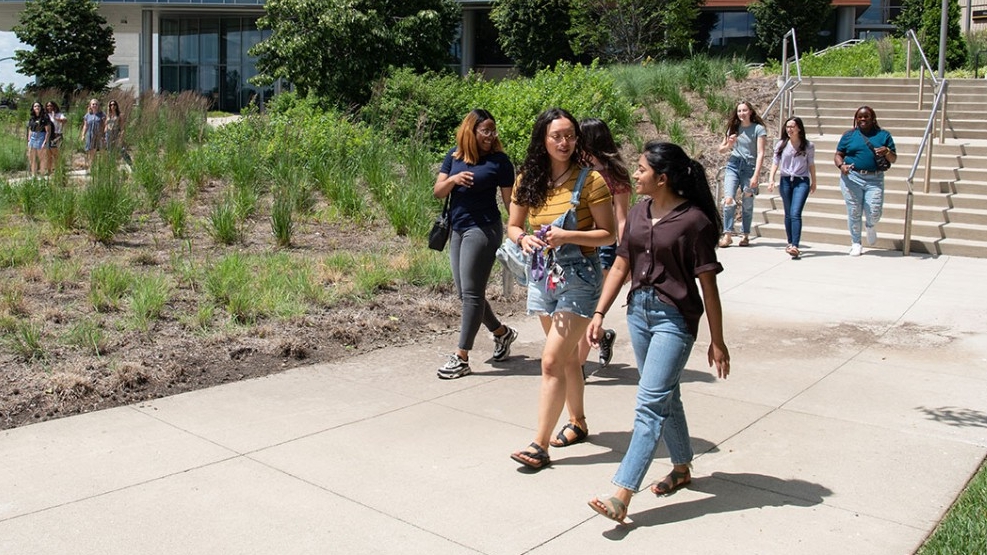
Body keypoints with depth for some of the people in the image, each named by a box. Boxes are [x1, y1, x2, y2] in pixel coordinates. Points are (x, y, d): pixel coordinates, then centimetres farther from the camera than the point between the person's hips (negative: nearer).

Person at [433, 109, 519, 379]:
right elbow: (438, 192, 8)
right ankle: (502, 332, 34)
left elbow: (510, 200, -6)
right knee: (464, 292, 13)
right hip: (457, 229, 7)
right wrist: (452, 179, -13)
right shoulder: (454, 156, 8)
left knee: (471, 292, -6)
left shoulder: (499, 161, -6)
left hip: (483, 230, -7)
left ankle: (462, 357, -1)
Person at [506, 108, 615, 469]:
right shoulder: (528, 181, 2)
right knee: (568, 357, 19)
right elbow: (513, 226, 10)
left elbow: (609, 234, -11)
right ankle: (577, 423, 37)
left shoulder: (590, 180, -11)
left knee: (552, 360, -10)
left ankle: (539, 445, -4)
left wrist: (567, 236, -23)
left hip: (578, 278, -5)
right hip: (543, 276, 6)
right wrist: (524, 239, -13)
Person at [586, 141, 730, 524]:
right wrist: (599, 313, 6)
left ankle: (621, 496, -12)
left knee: (650, 403, -10)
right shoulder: (639, 212, 6)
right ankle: (682, 468, 38)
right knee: (665, 396, 19)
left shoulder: (694, 221, -14)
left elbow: (708, 286, -10)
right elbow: (621, 266, 11)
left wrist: (717, 342, -6)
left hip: (675, 318, -7)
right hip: (639, 310, 7)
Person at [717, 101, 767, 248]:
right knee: (729, 200, -13)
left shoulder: (759, 129, 0)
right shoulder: (733, 128, 12)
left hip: (749, 167, -2)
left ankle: (746, 236, 14)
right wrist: (729, 144, -4)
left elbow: (760, 153, -6)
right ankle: (727, 235, -11)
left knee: (747, 204, 2)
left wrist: (756, 175, -15)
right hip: (733, 166, 3)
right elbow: (721, 150, 19)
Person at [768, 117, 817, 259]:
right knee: (788, 214, 11)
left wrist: (813, 182, 15)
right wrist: (771, 179, -5)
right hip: (785, 181, 3)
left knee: (795, 213, -16)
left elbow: (811, 164, 9)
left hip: (802, 181, -3)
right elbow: (775, 162, 6)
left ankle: (795, 246, -22)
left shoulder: (808, 146, 0)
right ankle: (790, 243, 24)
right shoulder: (781, 145, 3)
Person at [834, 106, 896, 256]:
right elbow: (838, 155, 10)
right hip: (852, 178, 0)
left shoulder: (883, 135, 12)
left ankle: (870, 226, 31)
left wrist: (887, 152, -11)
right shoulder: (849, 135, 11)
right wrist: (841, 165, -12)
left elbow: (893, 159, 12)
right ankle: (856, 243, 17)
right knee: (854, 213, 2)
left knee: (874, 213, -6)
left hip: (875, 180, 0)